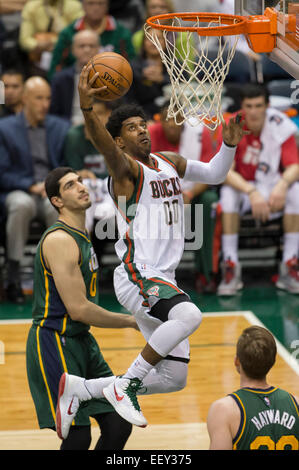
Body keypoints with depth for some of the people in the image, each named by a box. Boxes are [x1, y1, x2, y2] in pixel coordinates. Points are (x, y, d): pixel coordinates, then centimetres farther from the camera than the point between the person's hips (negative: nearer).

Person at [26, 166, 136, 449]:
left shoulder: (81, 235, 13)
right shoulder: (60, 240, -18)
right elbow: (78, 309, -22)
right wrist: (132, 321, -12)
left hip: (80, 341, 10)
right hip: (53, 344, -10)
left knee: (119, 426, 5)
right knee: (78, 438, -11)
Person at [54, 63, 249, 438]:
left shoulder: (169, 163, 16)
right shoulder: (125, 167, -7)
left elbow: (213, 174, 27)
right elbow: (102, 143, -29)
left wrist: (229, 144, 7)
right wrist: (87, 109, -48)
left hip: (163, 280, 8)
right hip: (136, 277, -8)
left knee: (174, 379, 9)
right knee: (190, 315, -37)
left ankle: (78, 388, 18)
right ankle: (124, 385, -23)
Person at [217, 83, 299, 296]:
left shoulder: (281, 126, -12)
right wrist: (251, 192, -38)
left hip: (273, 186, 1)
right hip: (242, 186, -1)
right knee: (228, 193, -33)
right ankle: (231, 267, -28)